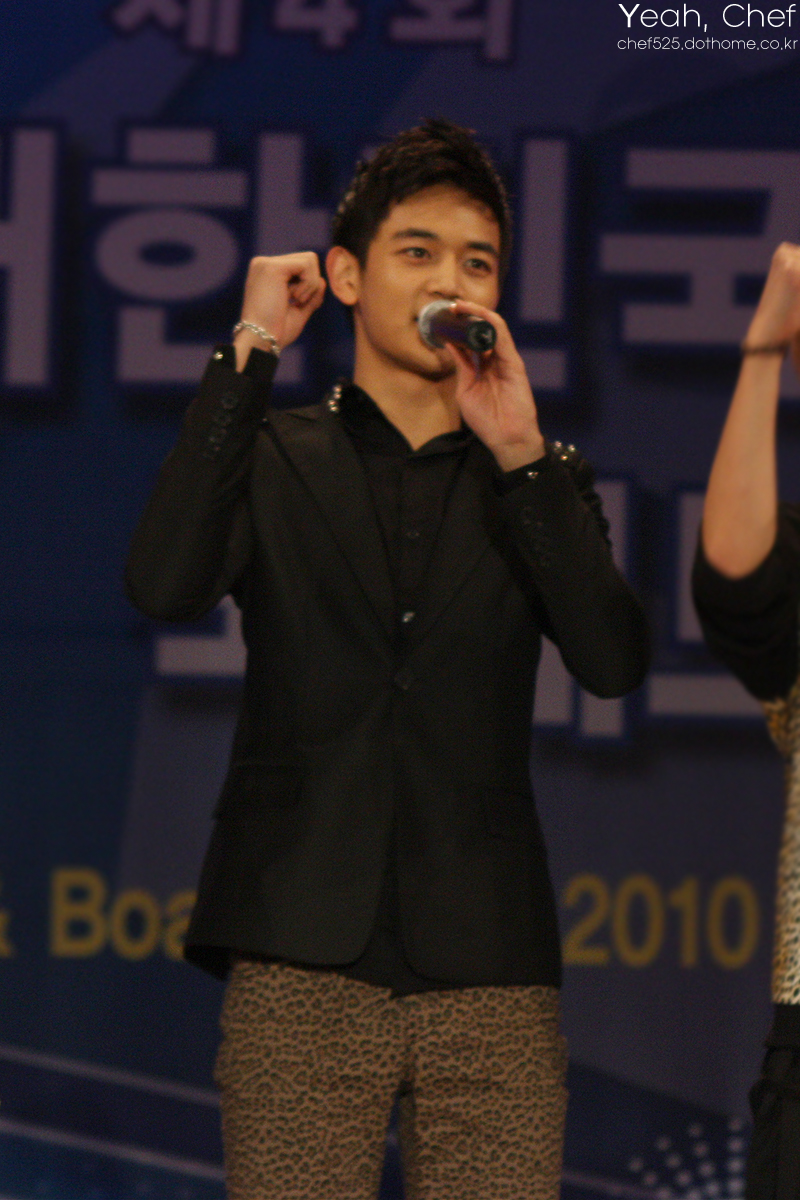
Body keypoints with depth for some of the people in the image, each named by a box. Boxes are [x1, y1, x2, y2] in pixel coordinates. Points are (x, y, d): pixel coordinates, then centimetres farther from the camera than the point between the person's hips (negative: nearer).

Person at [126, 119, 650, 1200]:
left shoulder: (537, 479, 16)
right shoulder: (273, 457, 11)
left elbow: (615, 662, -1)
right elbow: (164, 585, -10)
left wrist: (521, 456, -8)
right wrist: (248, 357, -7)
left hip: (493, 986, 2)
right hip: (303, 975, -2)